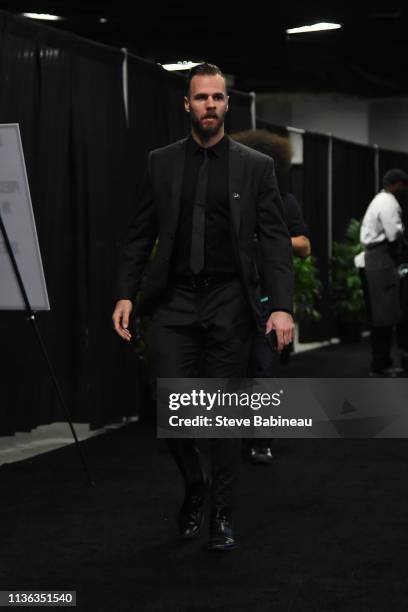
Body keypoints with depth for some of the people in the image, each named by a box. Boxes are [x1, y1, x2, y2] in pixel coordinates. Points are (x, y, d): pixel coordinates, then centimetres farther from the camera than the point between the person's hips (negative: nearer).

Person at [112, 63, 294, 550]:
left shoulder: (256, 166, 2)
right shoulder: (161, 163, 6)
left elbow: (275, 240, -2)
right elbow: (140, 235, 8)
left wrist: (282, 306, -12)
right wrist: (126, 294, -3)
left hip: (229, 302, -1)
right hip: (173, 300, 1)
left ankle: (222, 513, 14)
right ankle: (194, 486, 21)